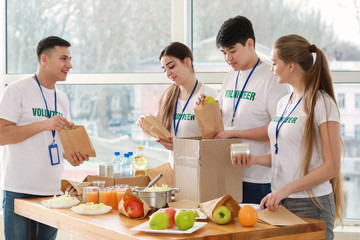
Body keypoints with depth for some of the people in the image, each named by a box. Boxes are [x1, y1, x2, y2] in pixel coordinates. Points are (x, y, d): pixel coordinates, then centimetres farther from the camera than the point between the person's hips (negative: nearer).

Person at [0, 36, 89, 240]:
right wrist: (45, 124, -21)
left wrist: (72, 156, 1)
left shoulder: (62, 99, 14)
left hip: (53, 191, 6)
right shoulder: (17, 91, -7)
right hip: (21, 191, -6)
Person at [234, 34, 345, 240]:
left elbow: (332, 166, -16)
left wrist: (286, 189, -21)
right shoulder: (284, 103, 12)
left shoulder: (322, 103, -11)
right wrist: (255, 159, 2)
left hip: (311, 206, -7)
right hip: (280, 201, 7)